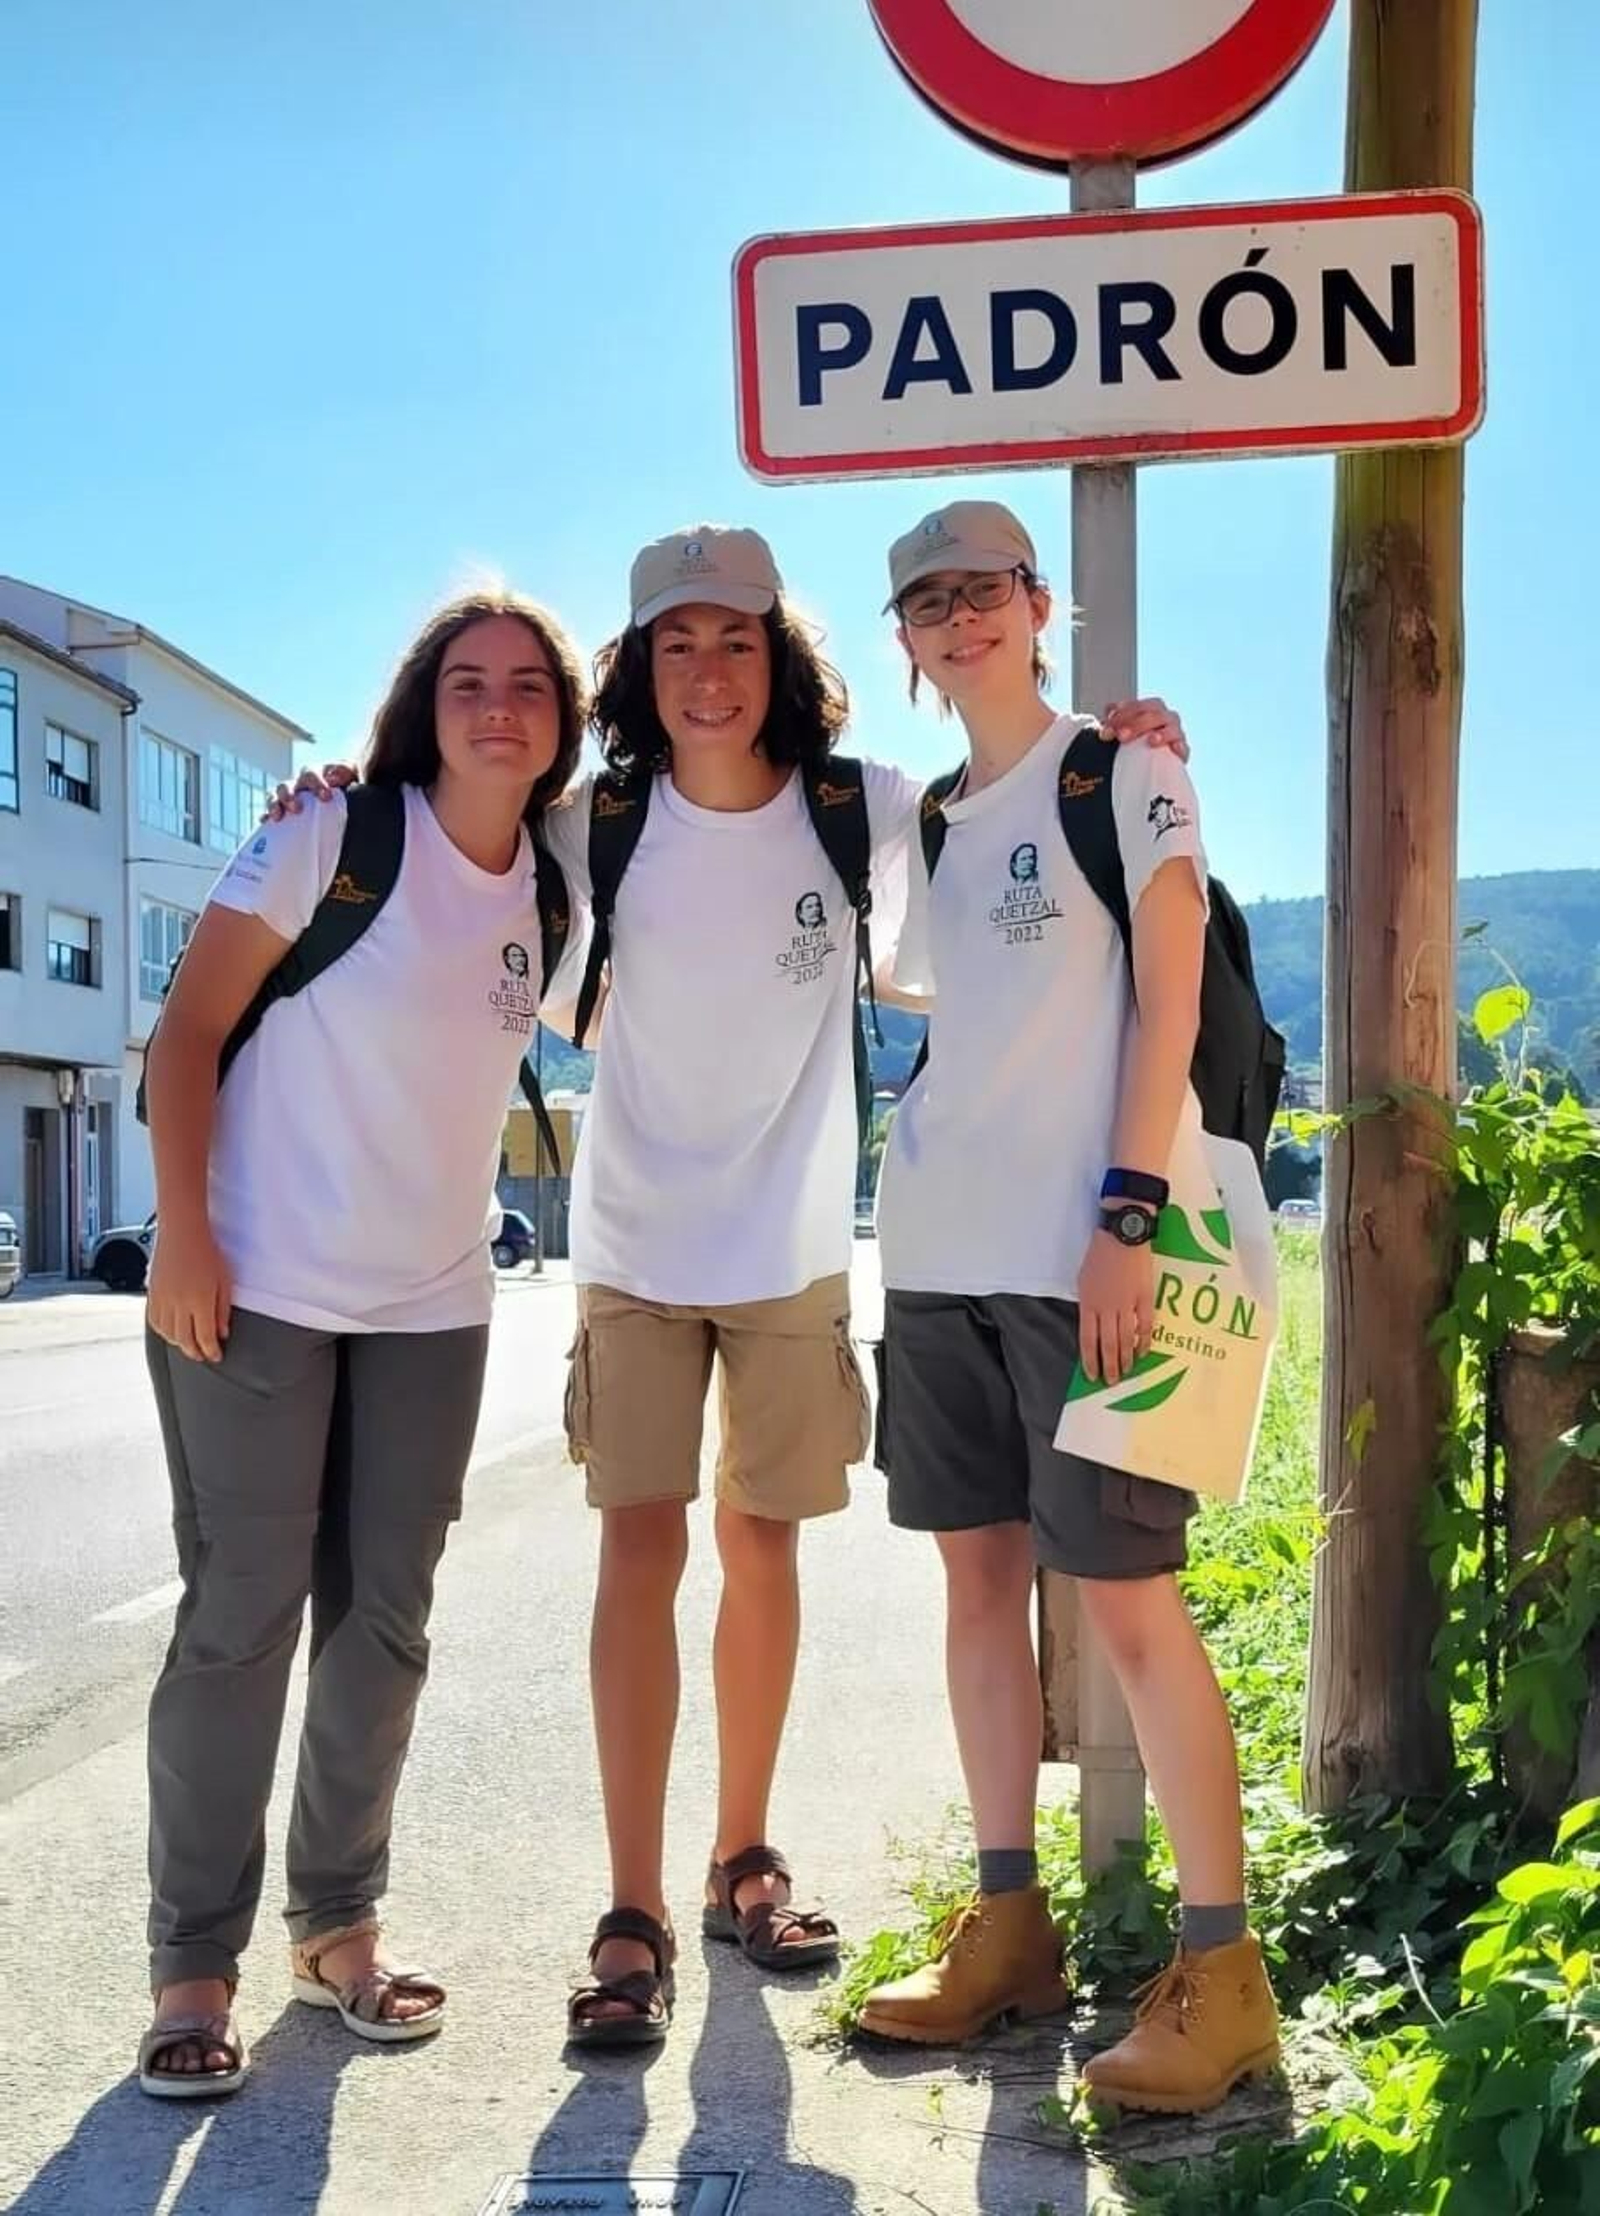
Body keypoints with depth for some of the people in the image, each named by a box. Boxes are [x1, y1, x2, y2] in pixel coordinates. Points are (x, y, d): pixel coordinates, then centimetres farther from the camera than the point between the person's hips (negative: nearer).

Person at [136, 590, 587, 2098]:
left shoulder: (552, 896, 6)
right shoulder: (334, 835, -7)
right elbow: (187, 1032, -9)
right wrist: (182, 1232, -16)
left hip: (434, 1308, 5)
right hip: (257, 1288, -4)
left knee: (383, 1621, 9)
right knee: (241, 1618, -2)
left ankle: (337, 1926, 26)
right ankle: (192, 1965, 11)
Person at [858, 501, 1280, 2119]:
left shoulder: (1127, 775, 1)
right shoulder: (925, 820, 17)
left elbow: (1167, 1007, -7)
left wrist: (1126, 1215, -16)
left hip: (1082, 1249, -6)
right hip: (938, 1250, 6)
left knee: (1126, 1596, -7)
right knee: (980, 1574, 8)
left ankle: (1220, 1965, 3)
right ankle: (1009, 1923, 19)